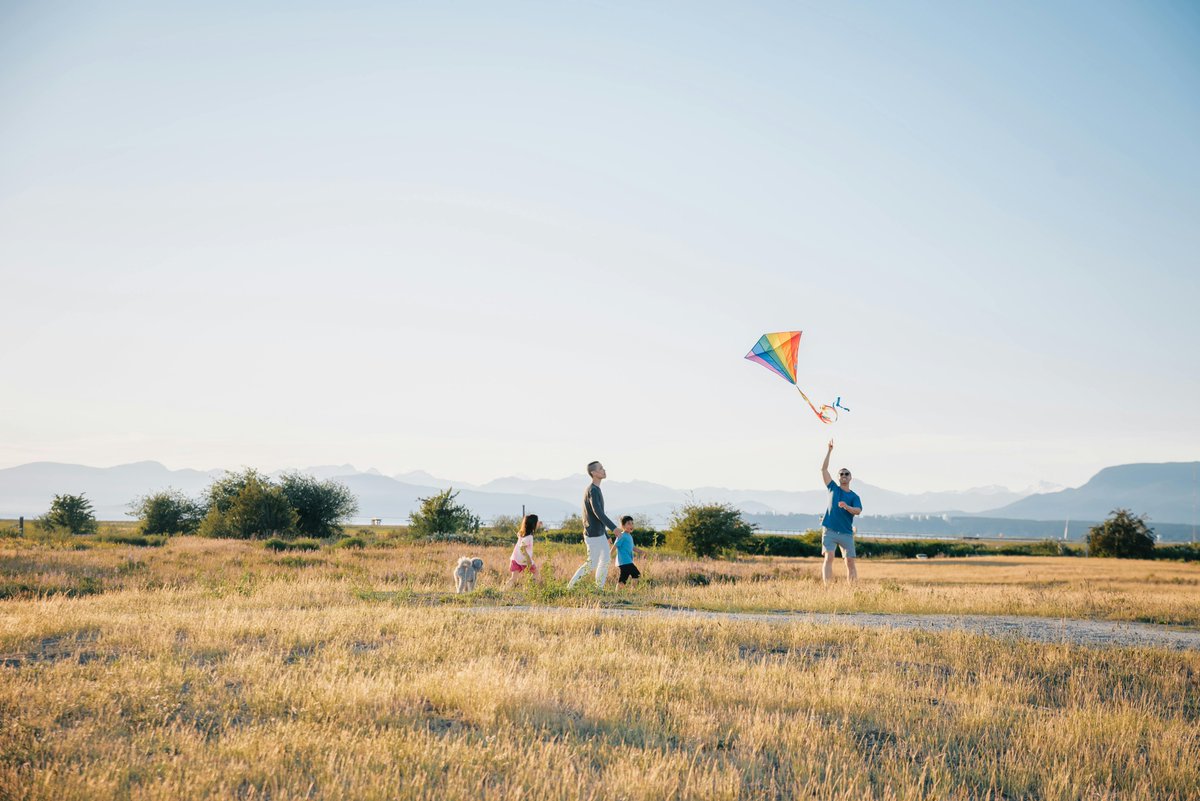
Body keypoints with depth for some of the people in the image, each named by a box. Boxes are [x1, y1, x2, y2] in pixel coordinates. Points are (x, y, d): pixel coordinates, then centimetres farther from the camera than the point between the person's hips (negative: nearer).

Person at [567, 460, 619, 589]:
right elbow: (598, 513, -25)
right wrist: (613, 528, -28)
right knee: (592, 564, -5)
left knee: (605, 561, 9)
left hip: (600, 535, 9)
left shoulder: (596, 490, 16)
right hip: (593, 535, -9)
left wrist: (606, 536, 22)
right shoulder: (592, 491, -15)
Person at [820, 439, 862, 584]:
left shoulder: (854, 496, 9)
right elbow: (824, 469, 6)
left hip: (846, 533, 1)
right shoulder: (833, 488, 11)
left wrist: (847, 507, -29)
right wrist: (830, 451, 2)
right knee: (829, 558, -13)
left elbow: (858, 511, -9)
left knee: (850, 562, -1)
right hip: (829, 531, -1)